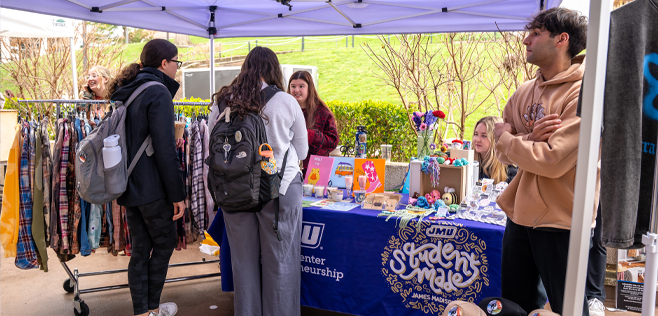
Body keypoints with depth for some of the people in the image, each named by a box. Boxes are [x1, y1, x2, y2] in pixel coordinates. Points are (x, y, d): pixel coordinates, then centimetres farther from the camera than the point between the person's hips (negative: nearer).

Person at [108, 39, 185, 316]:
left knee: (140, 248, 14)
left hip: (128, 186, 8)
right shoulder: (158, 92, -15)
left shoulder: (126, 92, 12)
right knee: (165, 242, 9)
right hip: (152, 188, -8)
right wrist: (177, 194, -15)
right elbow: (165, 150, -20)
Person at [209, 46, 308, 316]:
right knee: (279, 260, 9)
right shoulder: (286, 102, -7)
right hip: (280, 186, -3)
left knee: (243, 258, 15)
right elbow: (302, 151, 5)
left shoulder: (221, 102, -1)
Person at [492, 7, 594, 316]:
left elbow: (553, 161, -24)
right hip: (520, 215, 7)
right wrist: (530, 139, -17)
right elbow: (504, 154, 3)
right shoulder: (524, 92, 7)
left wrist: (505, 137, -9)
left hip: (559, 222, -7)